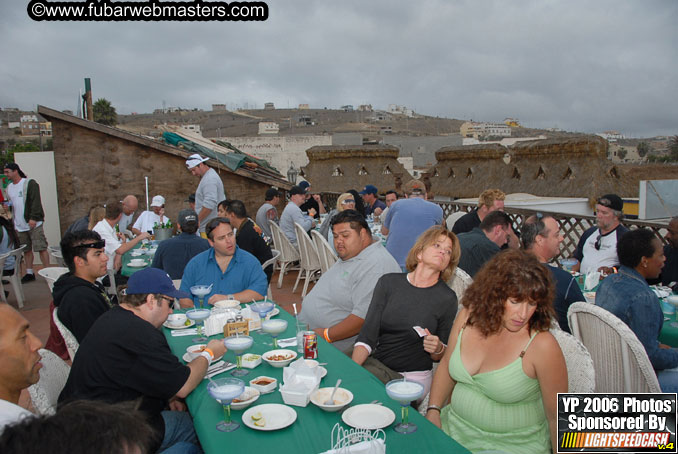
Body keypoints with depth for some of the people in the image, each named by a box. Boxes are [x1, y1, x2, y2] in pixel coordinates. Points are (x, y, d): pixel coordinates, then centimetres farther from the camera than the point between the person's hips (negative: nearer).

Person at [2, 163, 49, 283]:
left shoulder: (30, 183, -6)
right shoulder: (9, 187, 17)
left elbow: (35, 201, -13)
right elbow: (10, 205, 25)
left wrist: (33, 218, -20)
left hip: (34, 224, -7)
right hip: (20, 226, 7)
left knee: (41, 248, -8)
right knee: (26, 250, 11)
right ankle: (29, 273, 19)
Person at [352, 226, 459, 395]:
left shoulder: (447, 298, -4)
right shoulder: (388, 282, 2)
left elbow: (441, 357, 6)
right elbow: (367, 336, -2)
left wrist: (438, 349, -18)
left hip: (413, 377, -3)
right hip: (376, 364, 3)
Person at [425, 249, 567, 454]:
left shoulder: (542, 346, -21)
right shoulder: (468, 317, -7)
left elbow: (556, 416, -10)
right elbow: (446, 367, 8)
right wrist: (433, 411, 0)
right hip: (455, 427, 4)